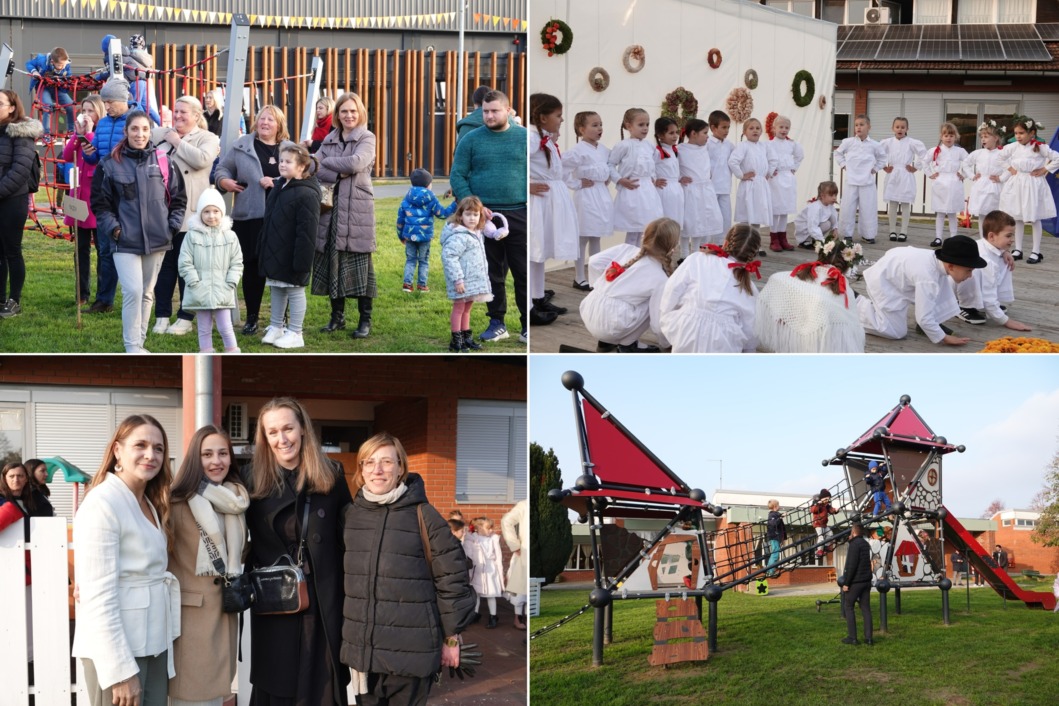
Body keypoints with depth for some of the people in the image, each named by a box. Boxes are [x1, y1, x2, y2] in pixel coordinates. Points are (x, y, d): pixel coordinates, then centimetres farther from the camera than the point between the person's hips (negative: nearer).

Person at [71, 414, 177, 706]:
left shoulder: (152, 504, 14)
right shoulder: (102, 503, -14)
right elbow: (98, 596, -19)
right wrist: (120, 670, -22)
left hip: (155, 644, 8)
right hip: (116, 648, -8)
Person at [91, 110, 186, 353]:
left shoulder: (163, 162, 5)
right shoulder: (110, 164, -1)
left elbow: (178, 198, 12)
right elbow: (99, 203, 4)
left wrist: (172, 225, 3)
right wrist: (112, 228, -6)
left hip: (157, 240, 3)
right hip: (125, 241, -3)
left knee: (147, 293, 12)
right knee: (133, 292, -15)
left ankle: (139, 343, 24)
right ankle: (132, 347, -8)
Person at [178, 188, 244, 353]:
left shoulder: (230, 236, 3)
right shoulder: (192, 236, -1)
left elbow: (237, 263, 5)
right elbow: (184, 263, -2)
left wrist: (230, 284, -6)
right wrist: (195, 283, -9)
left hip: (222, 293, 0)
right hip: (200, 292, 0)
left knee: (225, 327, -2)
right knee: (204, 328, 8)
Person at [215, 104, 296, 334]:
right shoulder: (241, 145, 9)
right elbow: (222, 170, 14)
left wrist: (275, 183, -14)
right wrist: (225, 182, -7)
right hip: (249, 217, 0)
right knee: (252, 267, 4)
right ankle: (252, 318, 16)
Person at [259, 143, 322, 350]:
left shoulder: (306, 194, -19)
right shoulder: (278, 187, 10)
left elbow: (307, 231, -22)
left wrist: (302, 260, -24)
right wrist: (263, 248, 19)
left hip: (291, 256, -9)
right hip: (274, 254, 9)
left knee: (295, 292, 2)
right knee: (276, 290, 17)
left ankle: (295, 334, 10)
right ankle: (276, 327, 29)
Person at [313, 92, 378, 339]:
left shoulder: (367, 138, 2)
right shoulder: (329, 140, 15)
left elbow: (356, 163, -16)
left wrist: (327, 161, -5)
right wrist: (338, 174, -13)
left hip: (357, 208, -4)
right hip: (331, 207, 4)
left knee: (360, 263, -4)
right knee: (332, 260, 6)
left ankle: (365, 320, 2)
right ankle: (337, 315, 18)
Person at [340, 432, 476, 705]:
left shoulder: (423, 515, -8)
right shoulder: (352, 515, 7)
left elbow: (451, 578, -6)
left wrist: (451, 637, -3)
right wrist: (347, 629, 20)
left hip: (411, 652, -5)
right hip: (362, 649, 5)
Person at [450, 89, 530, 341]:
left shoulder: (524, 137, 5)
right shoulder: (471, 140, 6)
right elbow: (456, 176, 4)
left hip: (518, 214, -1)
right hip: (484, 216, 1)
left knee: (524, 273, -2)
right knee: (492, 273, 7)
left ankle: (530, 325, 4)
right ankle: (497, 324, 17)